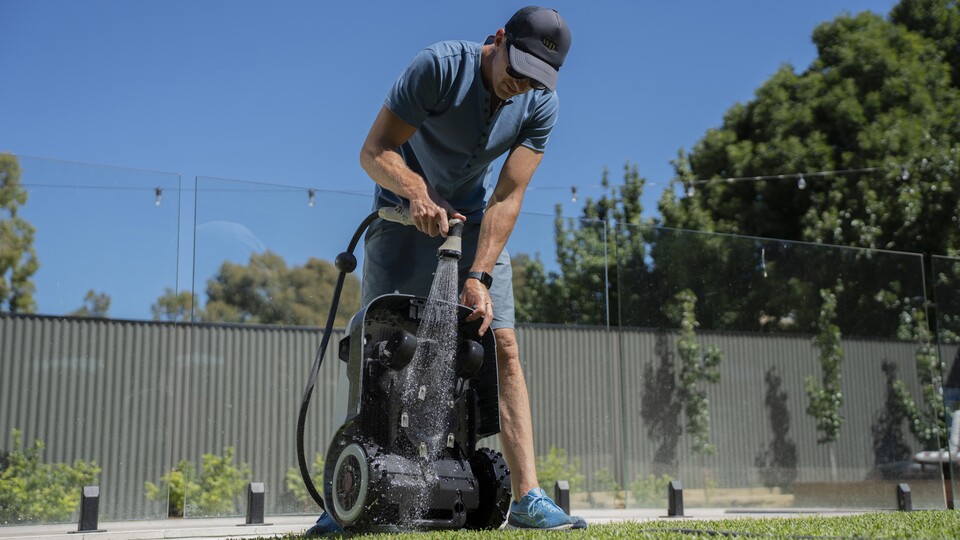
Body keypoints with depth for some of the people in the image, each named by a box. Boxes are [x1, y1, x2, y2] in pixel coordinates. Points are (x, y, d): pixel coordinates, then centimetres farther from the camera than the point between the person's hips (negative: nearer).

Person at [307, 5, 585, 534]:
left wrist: (478, 277, -28)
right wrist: (417, 191, -43)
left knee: (503, 346, -8)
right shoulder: (440, 65, -24)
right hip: (405, 213, -3)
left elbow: (508, 195, -19)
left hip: (476, 219, 3)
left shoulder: (542, 105, -14)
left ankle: (527, 498, -9)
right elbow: (374, 151, -23)